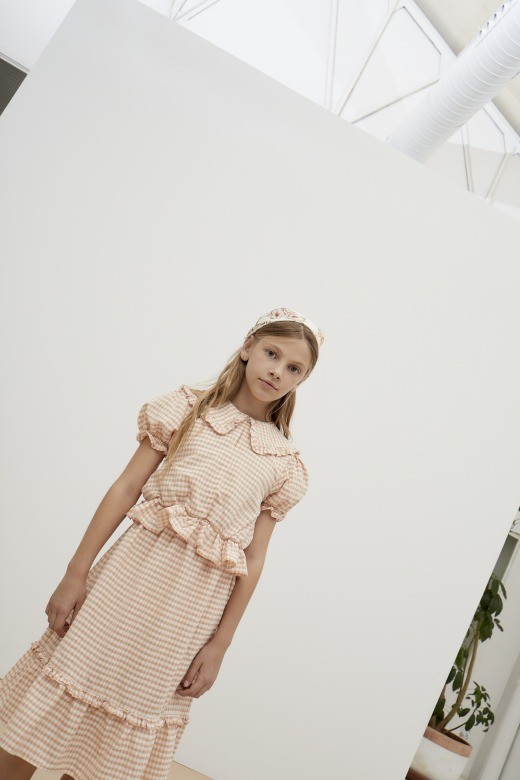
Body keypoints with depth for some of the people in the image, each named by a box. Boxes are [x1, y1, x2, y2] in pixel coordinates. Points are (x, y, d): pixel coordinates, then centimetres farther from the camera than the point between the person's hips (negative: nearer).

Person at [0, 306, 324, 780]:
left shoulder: (285, 462, 3)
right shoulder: (189, 408, 0)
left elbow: (254, 559, 3)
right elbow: (126, 488, -2)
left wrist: (220, 644, 2)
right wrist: (76, 572, -5)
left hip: (195, 603, 1)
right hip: (135, 568, 0)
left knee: (112, 742, 13)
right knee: (46, 706, 7)